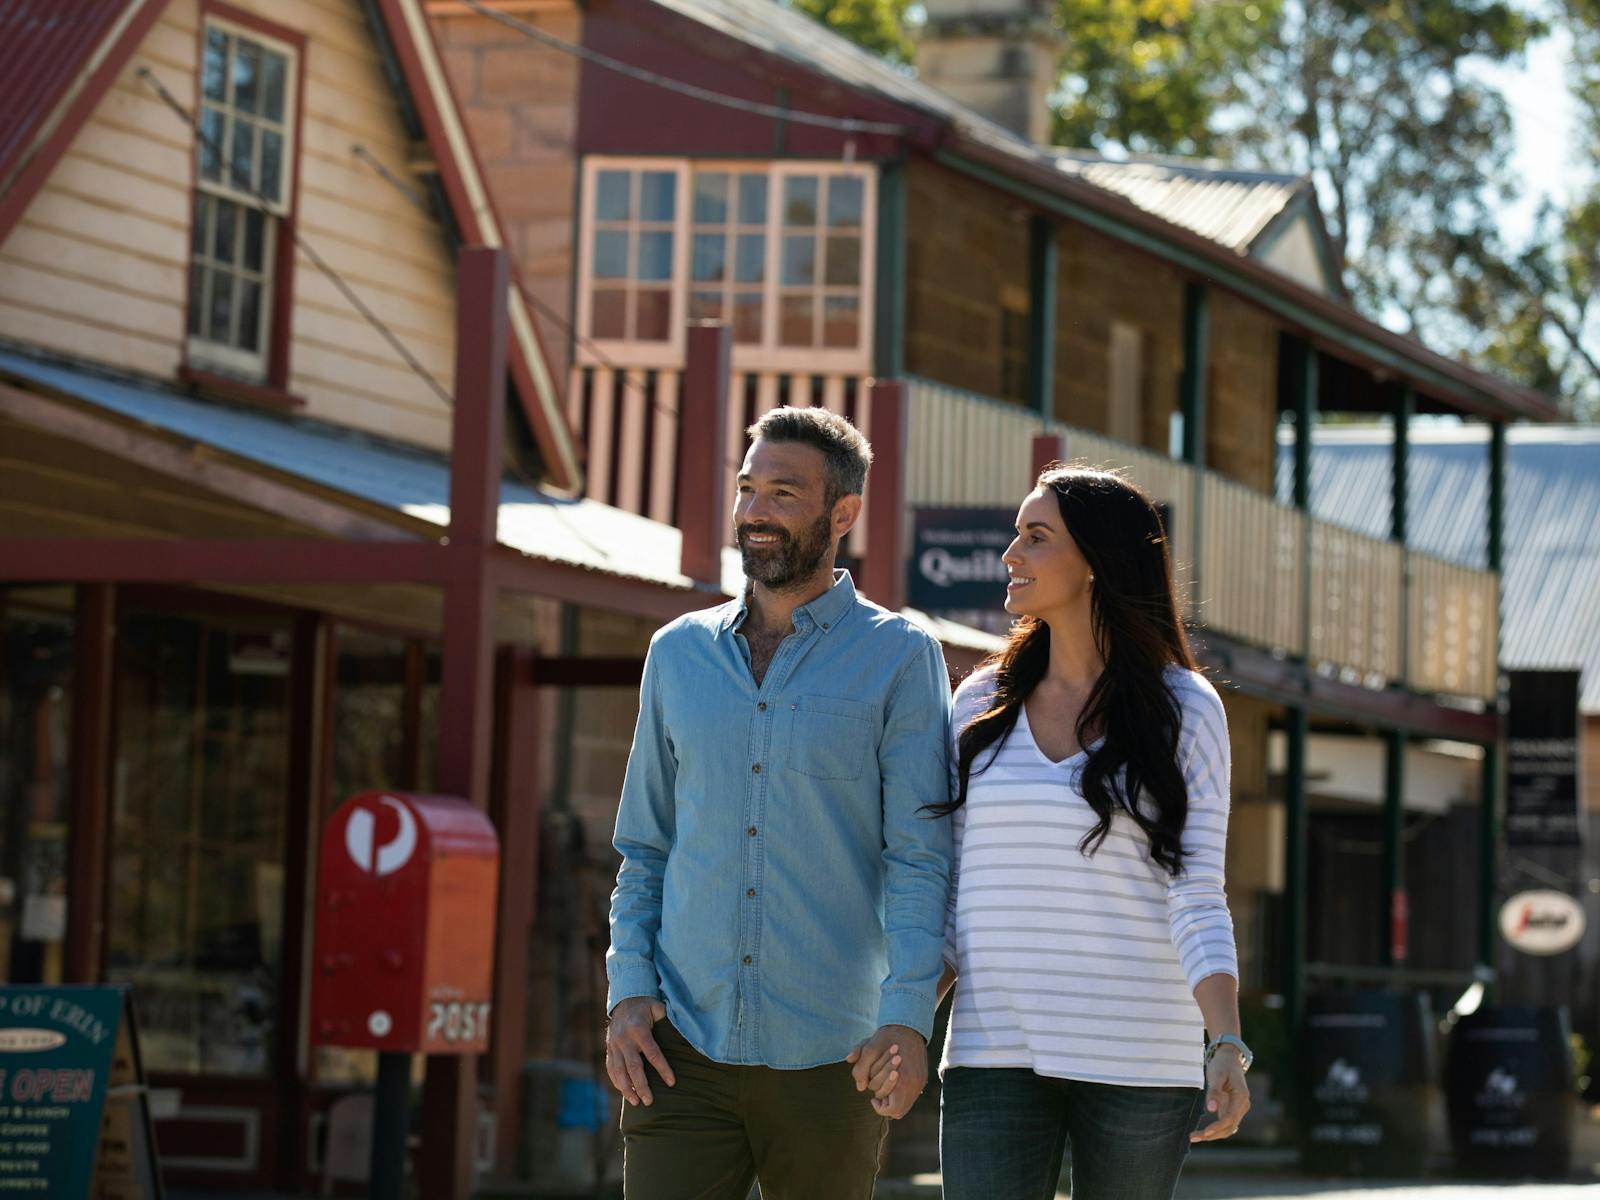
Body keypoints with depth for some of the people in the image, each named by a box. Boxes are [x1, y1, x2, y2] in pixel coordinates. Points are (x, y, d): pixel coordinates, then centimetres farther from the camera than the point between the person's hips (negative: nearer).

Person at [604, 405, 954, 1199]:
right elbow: (643, 851, 15)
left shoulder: (900, 658, 0)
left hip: (827, 1061, -2)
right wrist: (628, 993, 0)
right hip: (684, 1047, 2)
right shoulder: (680, 654, 11)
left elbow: (922, 857, -6)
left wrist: (909, 1018, -18)